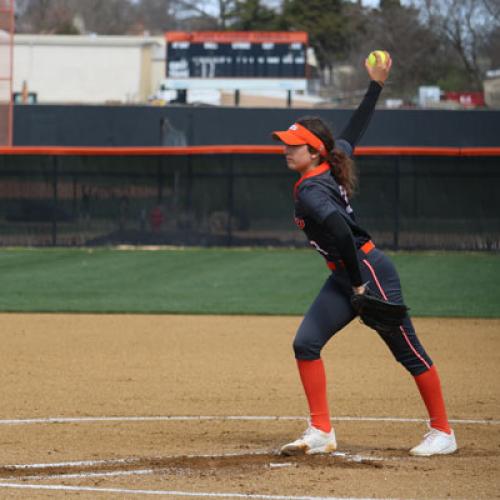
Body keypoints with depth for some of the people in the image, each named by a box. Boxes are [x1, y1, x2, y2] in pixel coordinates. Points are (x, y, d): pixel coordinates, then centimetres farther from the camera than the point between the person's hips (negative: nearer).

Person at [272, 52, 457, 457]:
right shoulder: (330, 168, 6)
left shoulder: (310, 192, -21)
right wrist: (375, 86, 22)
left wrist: (360, 284, -30)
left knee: (408, 352, 2)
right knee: (306, 344, 1)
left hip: (371, 271, -10)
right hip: (344, 278, 10)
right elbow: (354, 131, 19)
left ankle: (443, 433, 12)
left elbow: (340, 229, -36)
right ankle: (321, 432, 4)